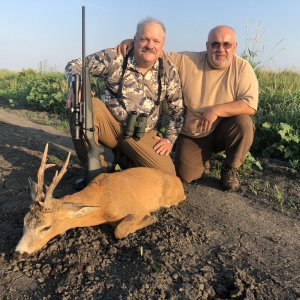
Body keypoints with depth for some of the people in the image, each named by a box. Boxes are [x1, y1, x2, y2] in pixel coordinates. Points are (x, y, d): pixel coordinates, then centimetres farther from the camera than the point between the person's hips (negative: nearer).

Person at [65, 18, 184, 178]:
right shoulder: (114, 58, -9)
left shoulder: (169, 72, 0)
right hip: (109, 125, -2)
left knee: (167, 174, -16)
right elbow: (74, 65, -4)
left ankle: (126, 160, 13)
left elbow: (178, 109, 9)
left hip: (142, 136, 2)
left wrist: (169, 139, 0)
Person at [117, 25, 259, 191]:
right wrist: (135, 42, -19)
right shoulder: (188, 61, -10)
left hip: (224, 130, 0)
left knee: (244, 123, -31)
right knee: (185, 175, -14)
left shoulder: (242, 68, -13)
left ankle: (229, 170, -3)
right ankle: (203, 158, 24)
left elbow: (250, 105, -22)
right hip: (192, 134, 0)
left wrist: (216, 110, -31)